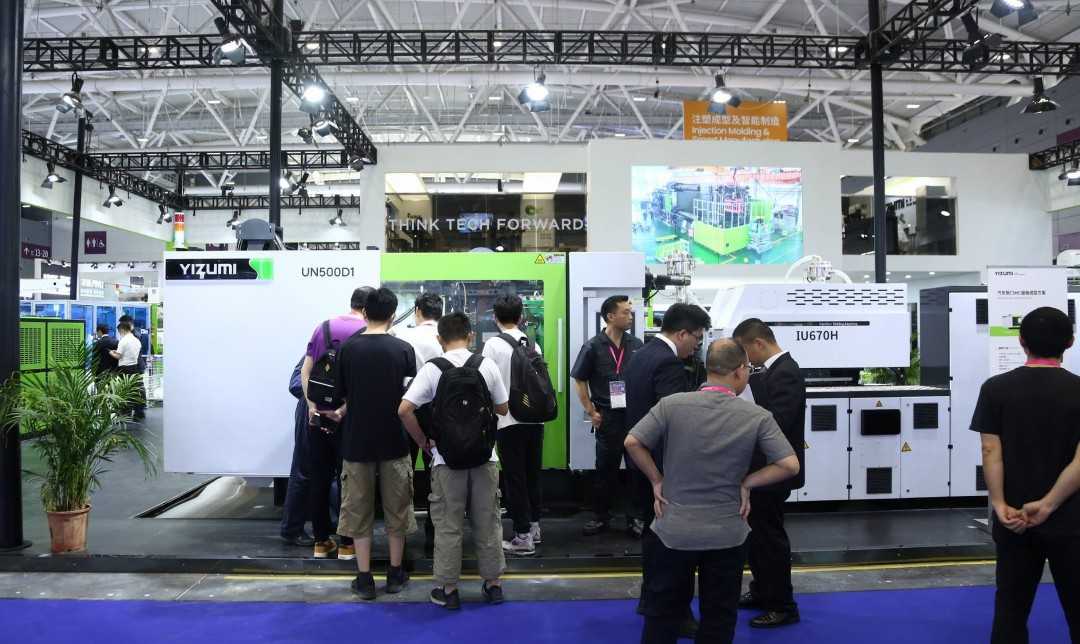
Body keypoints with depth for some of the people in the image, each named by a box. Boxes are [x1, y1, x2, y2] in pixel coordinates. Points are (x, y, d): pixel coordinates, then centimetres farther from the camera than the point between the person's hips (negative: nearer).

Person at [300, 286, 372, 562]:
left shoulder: (322, 328, 6)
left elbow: (305, 371, 2)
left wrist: (311, 405, 0)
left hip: (318, 416, 4)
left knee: (319, 480, 12)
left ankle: (321, 541, 20)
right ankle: (347, 544, 14)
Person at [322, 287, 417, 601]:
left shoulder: (348, 348, -5)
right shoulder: (403, 349, -6)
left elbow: (342, 394, 3)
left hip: (357, 441, 0)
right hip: (394, 441, 0)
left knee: (359, 510, 10)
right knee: (396, 509, 13)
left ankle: (365, 579, 14)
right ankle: (395, 574, 21)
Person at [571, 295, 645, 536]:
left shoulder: (636, 345, 4)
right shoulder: (593, 347, -3)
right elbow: (580, 381, 1)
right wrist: (591, 412, -4)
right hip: (608, 417, -2)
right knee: (605, 468, 8)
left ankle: (636, 517, 19)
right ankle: (601, 517, 20)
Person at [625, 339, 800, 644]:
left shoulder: (672, 404, -10)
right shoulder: (757, 416, -9)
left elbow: (633, 442, -12)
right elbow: (790, 465, -11)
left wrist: (657, 480, 0)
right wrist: (746, 483, -2)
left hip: (673, 531, 0)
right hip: (727, 535, 0)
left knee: (662, 615, 16)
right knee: (719, 619, 17)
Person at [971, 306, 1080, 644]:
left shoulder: (995, 388, -3)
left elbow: (990, 451, -9)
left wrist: (1000, 505, -10)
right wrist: (1047, 505, -14)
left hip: (1012, 520, 1)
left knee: (1010, 609, 11)